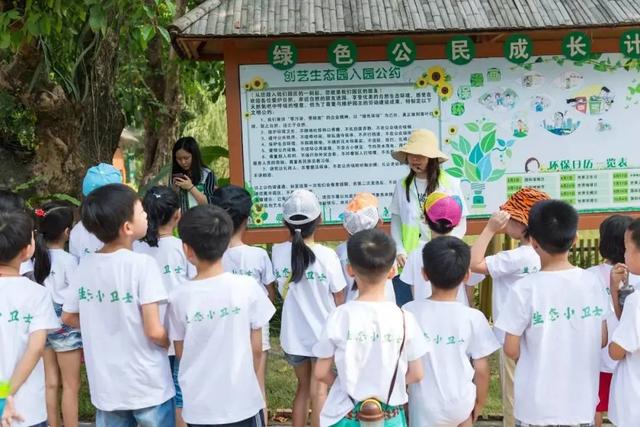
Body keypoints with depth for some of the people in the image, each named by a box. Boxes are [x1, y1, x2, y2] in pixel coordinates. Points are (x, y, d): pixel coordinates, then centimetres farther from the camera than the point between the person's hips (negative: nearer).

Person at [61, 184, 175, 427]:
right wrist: (173, 344, -2)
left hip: (106, 387, 5)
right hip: (148, 386, -5)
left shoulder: (85, 266, -2)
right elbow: (154, 332, -21)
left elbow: (68, 318, 10)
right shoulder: (142, 264, -19)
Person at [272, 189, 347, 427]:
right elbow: (339, 299, -8)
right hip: (323, 333, -3)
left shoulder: (278, 252, -10)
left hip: (293, 334, 3)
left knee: (303, 387, 22)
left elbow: (281, 291, 1)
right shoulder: (326, 255, -18)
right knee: (319, 392, 11)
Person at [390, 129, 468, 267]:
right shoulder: (402, 185, 3)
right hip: (410, 257, 2)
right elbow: (396, 221, 8)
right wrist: (399, 250, -5)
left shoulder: (450, 183, -4)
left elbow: (461, 224, 0)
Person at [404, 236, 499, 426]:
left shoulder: (409, 312, -13)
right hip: (461, 404, 0)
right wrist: (480, 403, 10)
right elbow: (481, 370, -7)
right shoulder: (473, 317, -14)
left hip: (425, 408, 0)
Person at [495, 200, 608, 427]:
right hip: (582, 405, 3)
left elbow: (511, 350, -12)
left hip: (538, 409, -3)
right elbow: (602, 340, 4)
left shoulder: (524, 289, -18)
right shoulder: (592, 282, -6)